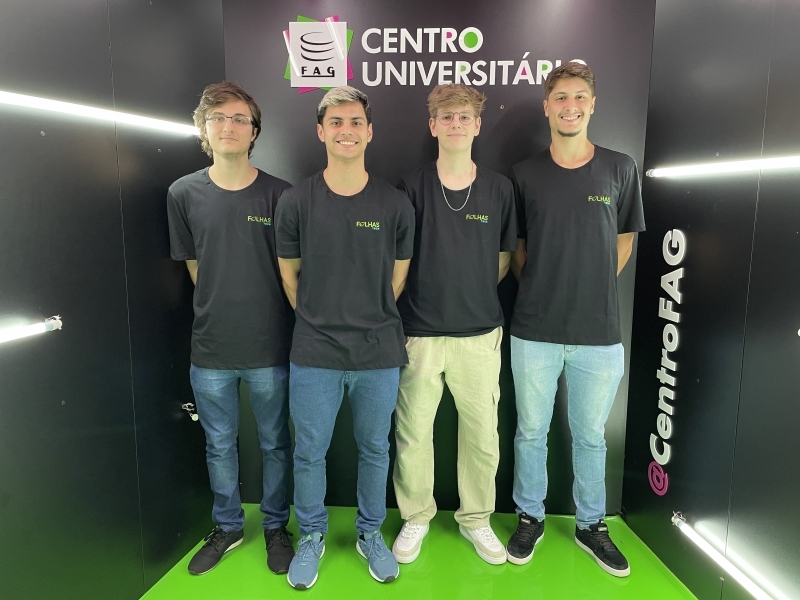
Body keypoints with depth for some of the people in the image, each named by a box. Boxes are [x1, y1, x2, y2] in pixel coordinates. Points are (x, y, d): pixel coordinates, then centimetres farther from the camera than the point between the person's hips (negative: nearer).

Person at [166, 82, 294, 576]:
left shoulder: (279, 195, -7)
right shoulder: (184, 194, 0)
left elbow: (291, 271, -1)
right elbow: (196, 268, 9)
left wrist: (263, 314, -1)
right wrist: (221, 309, 7)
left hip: (269, 347, -2)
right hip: (210, 348, 2)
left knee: (274, 444, 14)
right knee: (219, 445, 18)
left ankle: (276, 527, 36)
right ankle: (227, 527, 40)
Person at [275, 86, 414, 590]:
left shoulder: (395, 204, -3)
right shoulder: (296, 202, -3)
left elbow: (397, 279, 7)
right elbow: (290, 275, 6)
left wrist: (370, 322, 10)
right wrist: (321, 321, 9)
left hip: (379, 356, 1)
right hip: (313, 356, 0)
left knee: (375, 449, 16)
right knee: (309, 452, 12)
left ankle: (370, 532, 39)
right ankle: (312, 535, 37)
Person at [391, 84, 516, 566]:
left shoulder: (499, 189, 2)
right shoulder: (412, 186, -1)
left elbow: (503, 260, 10)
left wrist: (472, 294, 4)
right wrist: (435, 293, 2)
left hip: (480, 333, 1)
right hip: (420, 332, -1)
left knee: (482, 435, 10)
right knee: (413, 434, 9)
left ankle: (476, 518, 34)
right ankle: (416, 517, 33)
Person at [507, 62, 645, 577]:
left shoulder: (620, 169, 1)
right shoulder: (525, 174, 1)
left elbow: (623, 241, 11)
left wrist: (592, 292, 7)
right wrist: (539, 292, 2)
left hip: (599, 333, 0)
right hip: (534, 331, 0)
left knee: (591, 436, 14)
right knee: (531, 433, 12)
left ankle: (591, 524, 35)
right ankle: (531, 518, 33)